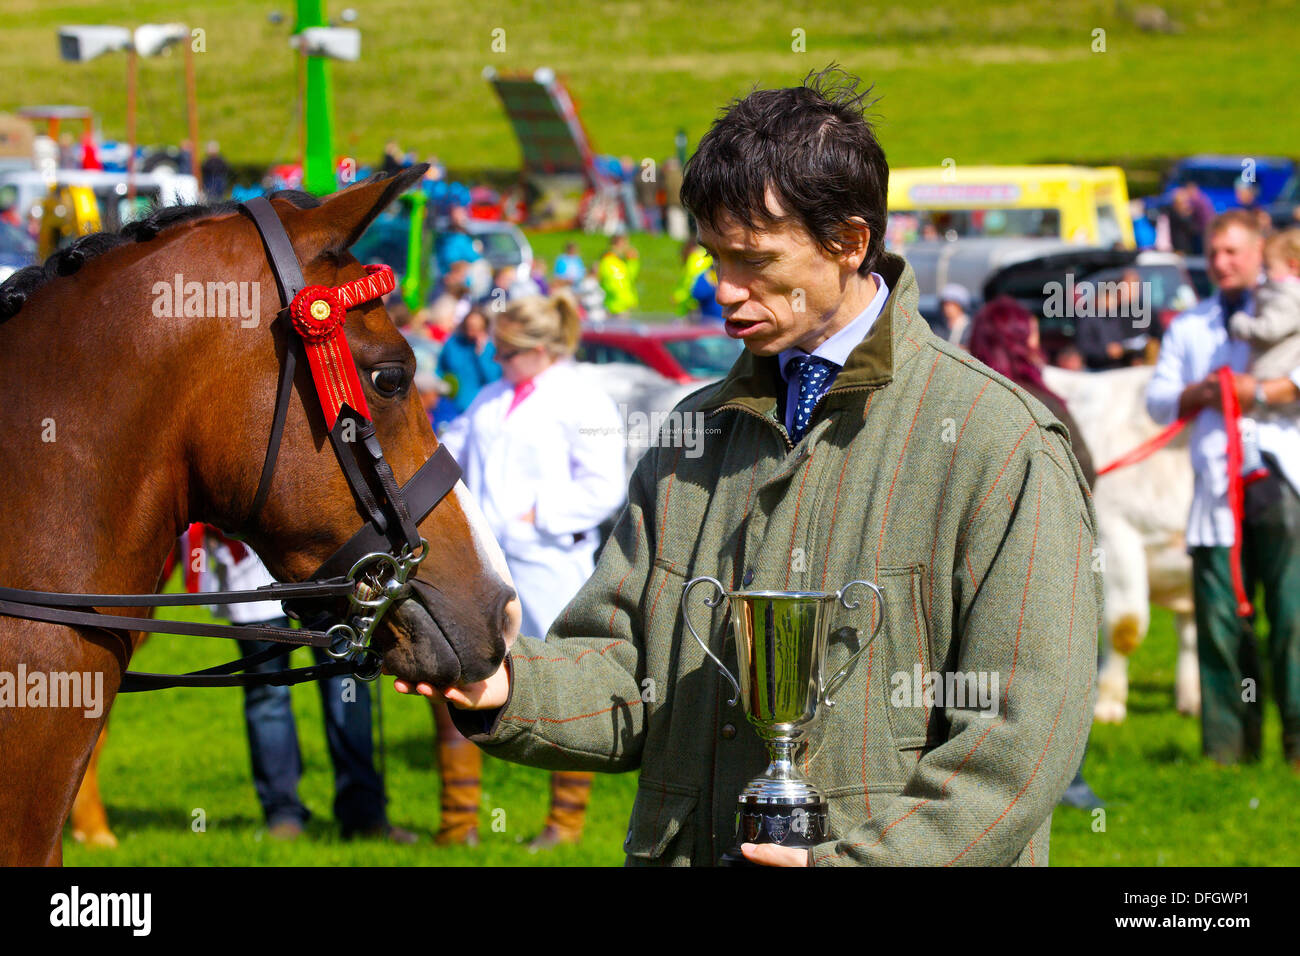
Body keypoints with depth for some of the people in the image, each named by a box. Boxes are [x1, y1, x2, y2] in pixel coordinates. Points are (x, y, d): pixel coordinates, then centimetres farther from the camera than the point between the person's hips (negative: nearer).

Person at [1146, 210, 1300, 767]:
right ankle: (1229, 744, 0)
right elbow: (1158, 399, 16)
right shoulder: (1188, 327, 25)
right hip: (1217, 486, 4)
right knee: (1220, 617, -2)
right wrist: (1199, 394, -2)